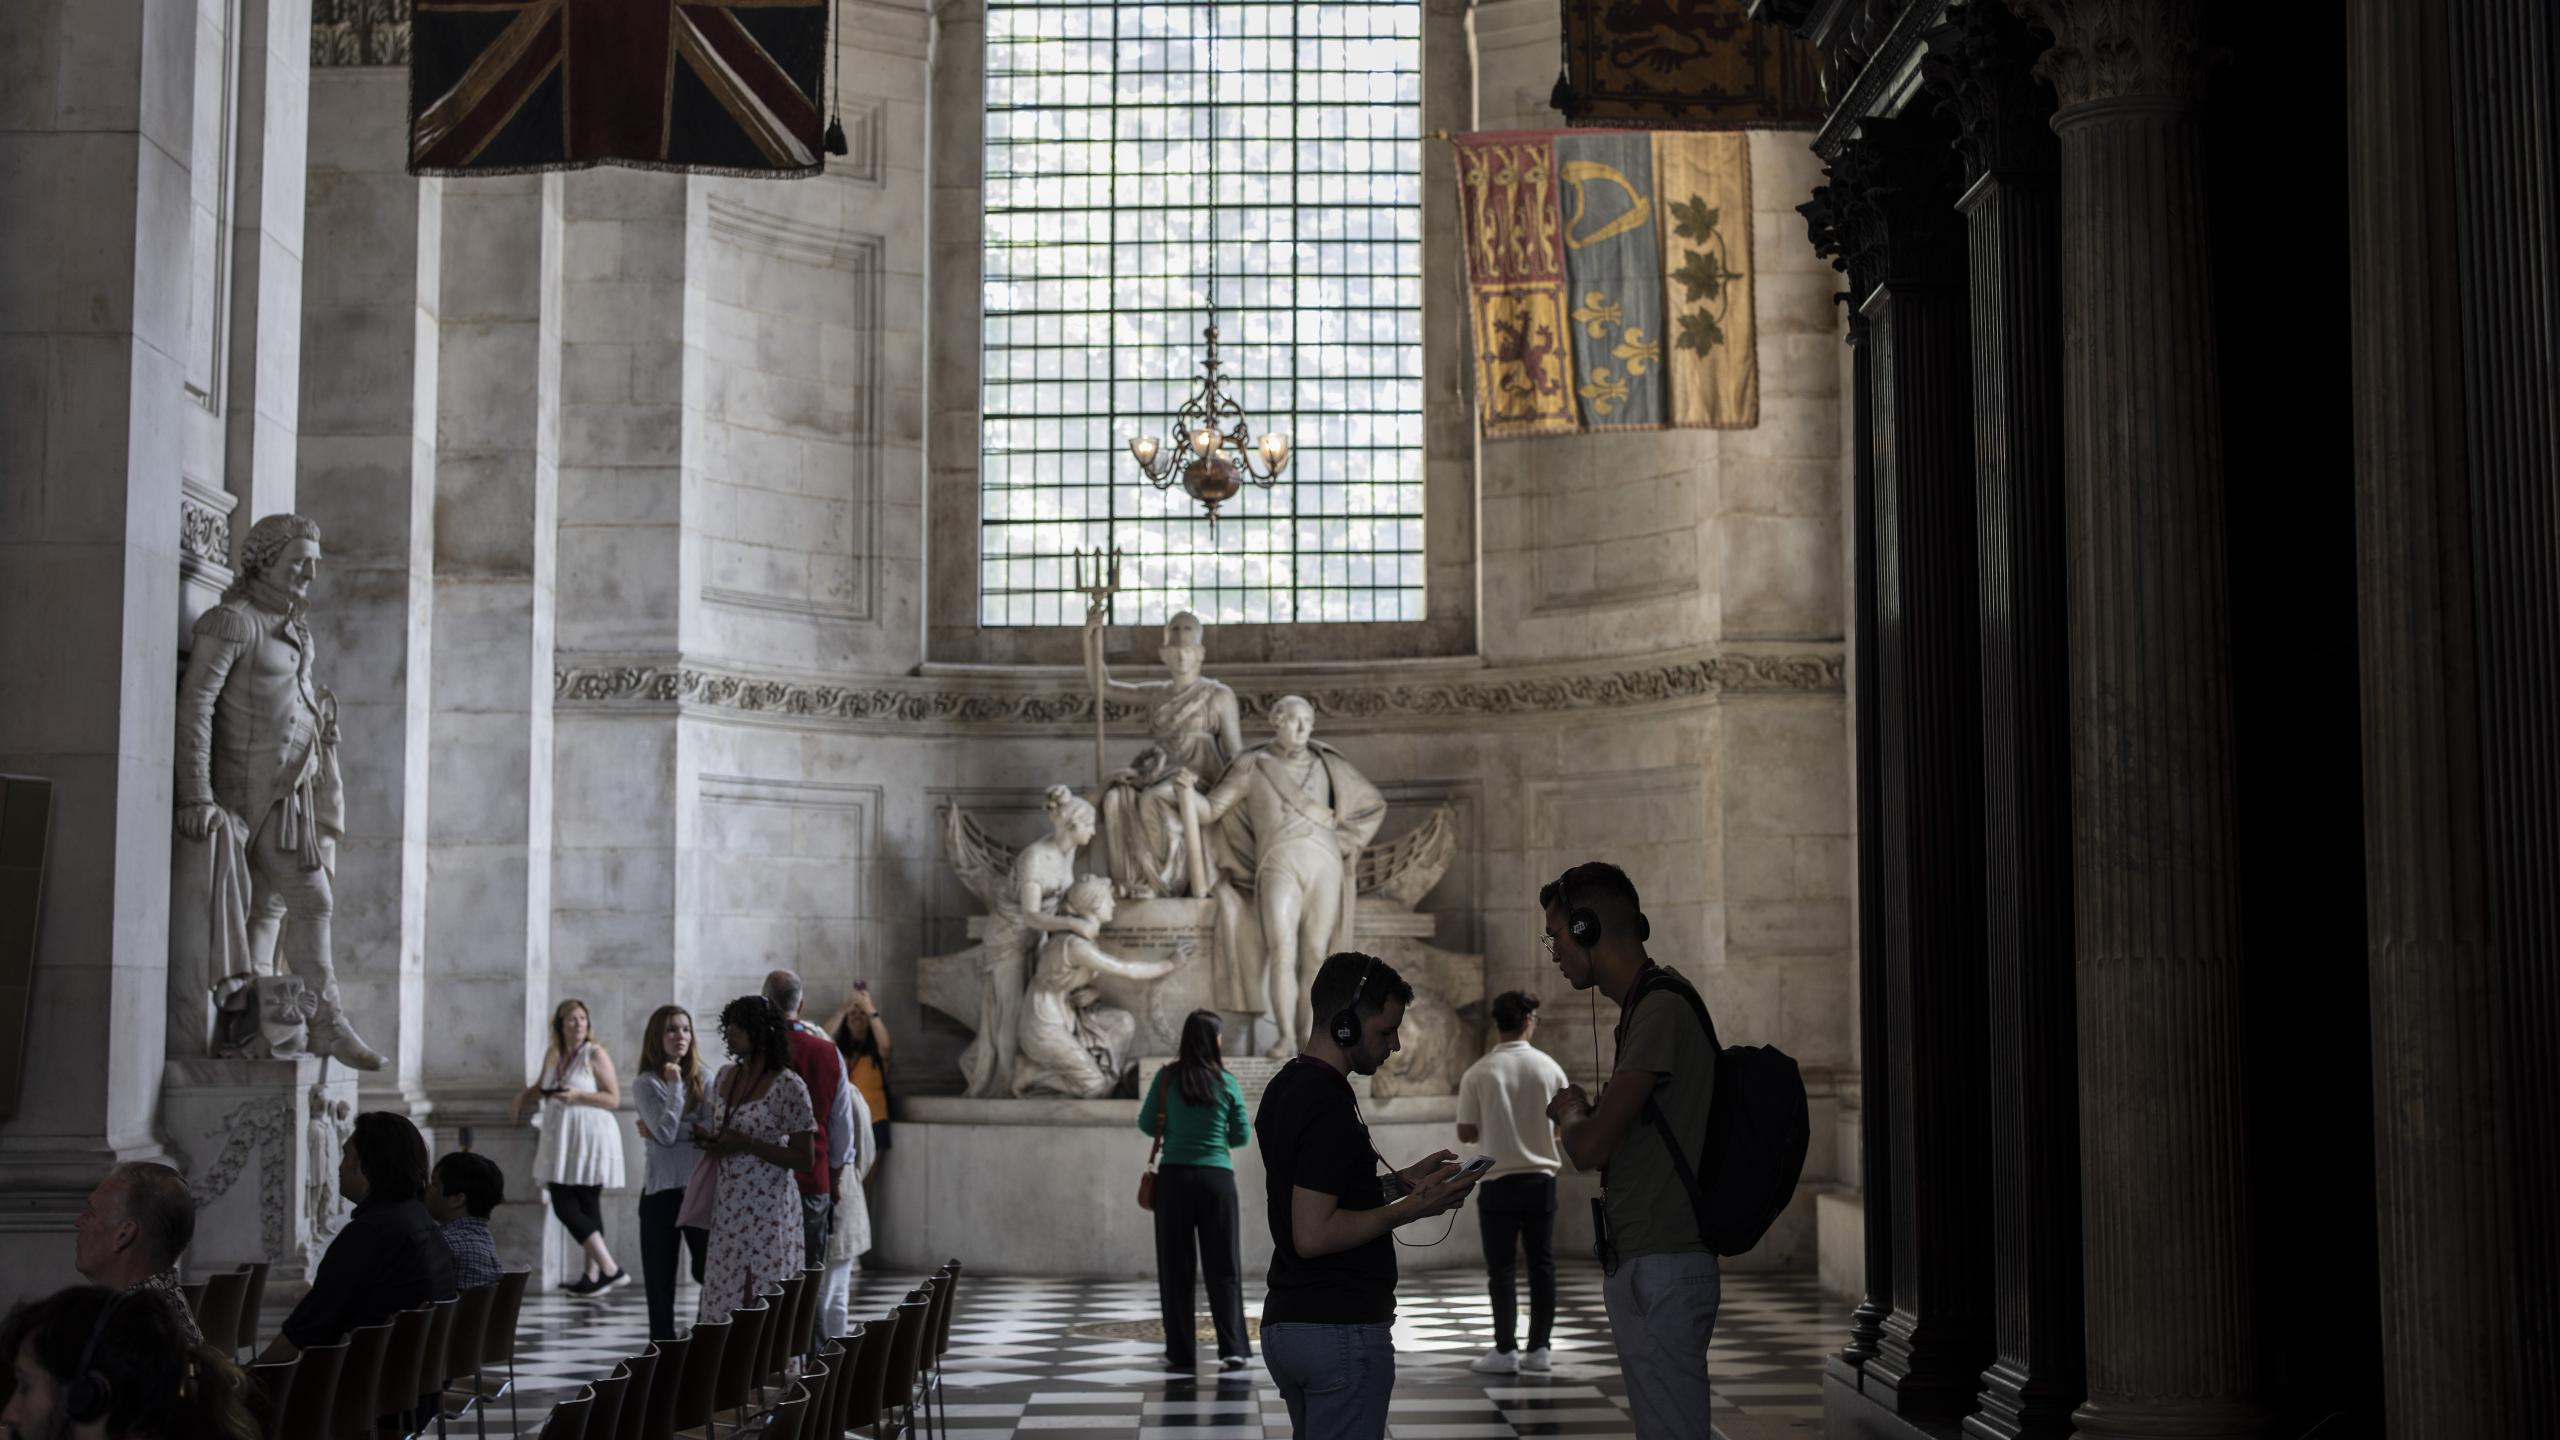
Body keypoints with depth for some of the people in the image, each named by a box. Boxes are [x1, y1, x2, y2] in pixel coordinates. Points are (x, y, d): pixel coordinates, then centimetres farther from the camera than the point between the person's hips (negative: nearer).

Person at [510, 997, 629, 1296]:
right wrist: (522, 1099, 9)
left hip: (591, 1139, -6)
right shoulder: (552, 1055, 12)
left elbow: (614, 1099, -10)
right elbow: (540, 1088, 29)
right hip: (562, 1142, 6)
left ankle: (599, 1273, 0)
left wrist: (578, 1095, -20)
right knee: (564, 1206, 1)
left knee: (587, 1207, -6)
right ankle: (605, 1271, 4)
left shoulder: (595, 1053, -7)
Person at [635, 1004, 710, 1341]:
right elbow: (666, 1133, -12)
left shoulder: (703, 1078, 8)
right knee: (661, 1278, 3)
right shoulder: (646, 1084, -1)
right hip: (662, 1190, -2)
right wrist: (675, 1085, -10)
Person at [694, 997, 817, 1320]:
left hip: (767, 1213, -7)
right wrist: (708, 1137, 2)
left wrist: (747, 1143, -19)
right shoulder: (725, 1076, 9)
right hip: (728, 1209, 7)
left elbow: (805, 1159, -13)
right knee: (721, 1304, 8)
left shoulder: (788, 1086, -12)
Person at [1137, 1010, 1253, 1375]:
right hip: (1216, 1178, 0)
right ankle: (1232, 1348, 1)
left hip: (1174, 1177, 0)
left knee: (1175, 1266, 6)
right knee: (1222, 1265, 7)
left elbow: (1147, 1123, 4)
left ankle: (1181, 1353, 6)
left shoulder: (1167, 1077, -2)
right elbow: (1242, 1135, 3)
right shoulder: (1226, 1082, -2)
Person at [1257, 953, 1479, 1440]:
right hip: (1339, 1330, -10)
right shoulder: (1328, 1107, -19)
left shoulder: (1284, 1088, 12)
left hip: (1285, 1325, 10)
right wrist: (1411, 1208, -15)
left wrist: (1401, 1182, 15)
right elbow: (1313, 1234, -23)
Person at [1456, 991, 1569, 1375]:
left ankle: (1505, 1351, 3)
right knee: (1542, 1265, 9)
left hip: (1499, 1181, -2)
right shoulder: (1550, 1068, -1)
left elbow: (1466, 1134, -4)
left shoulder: (1478, 1073, -8)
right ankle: (1538, 1349, 10)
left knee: (1501, 1269, 3)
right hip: (1540, 1178, 2)